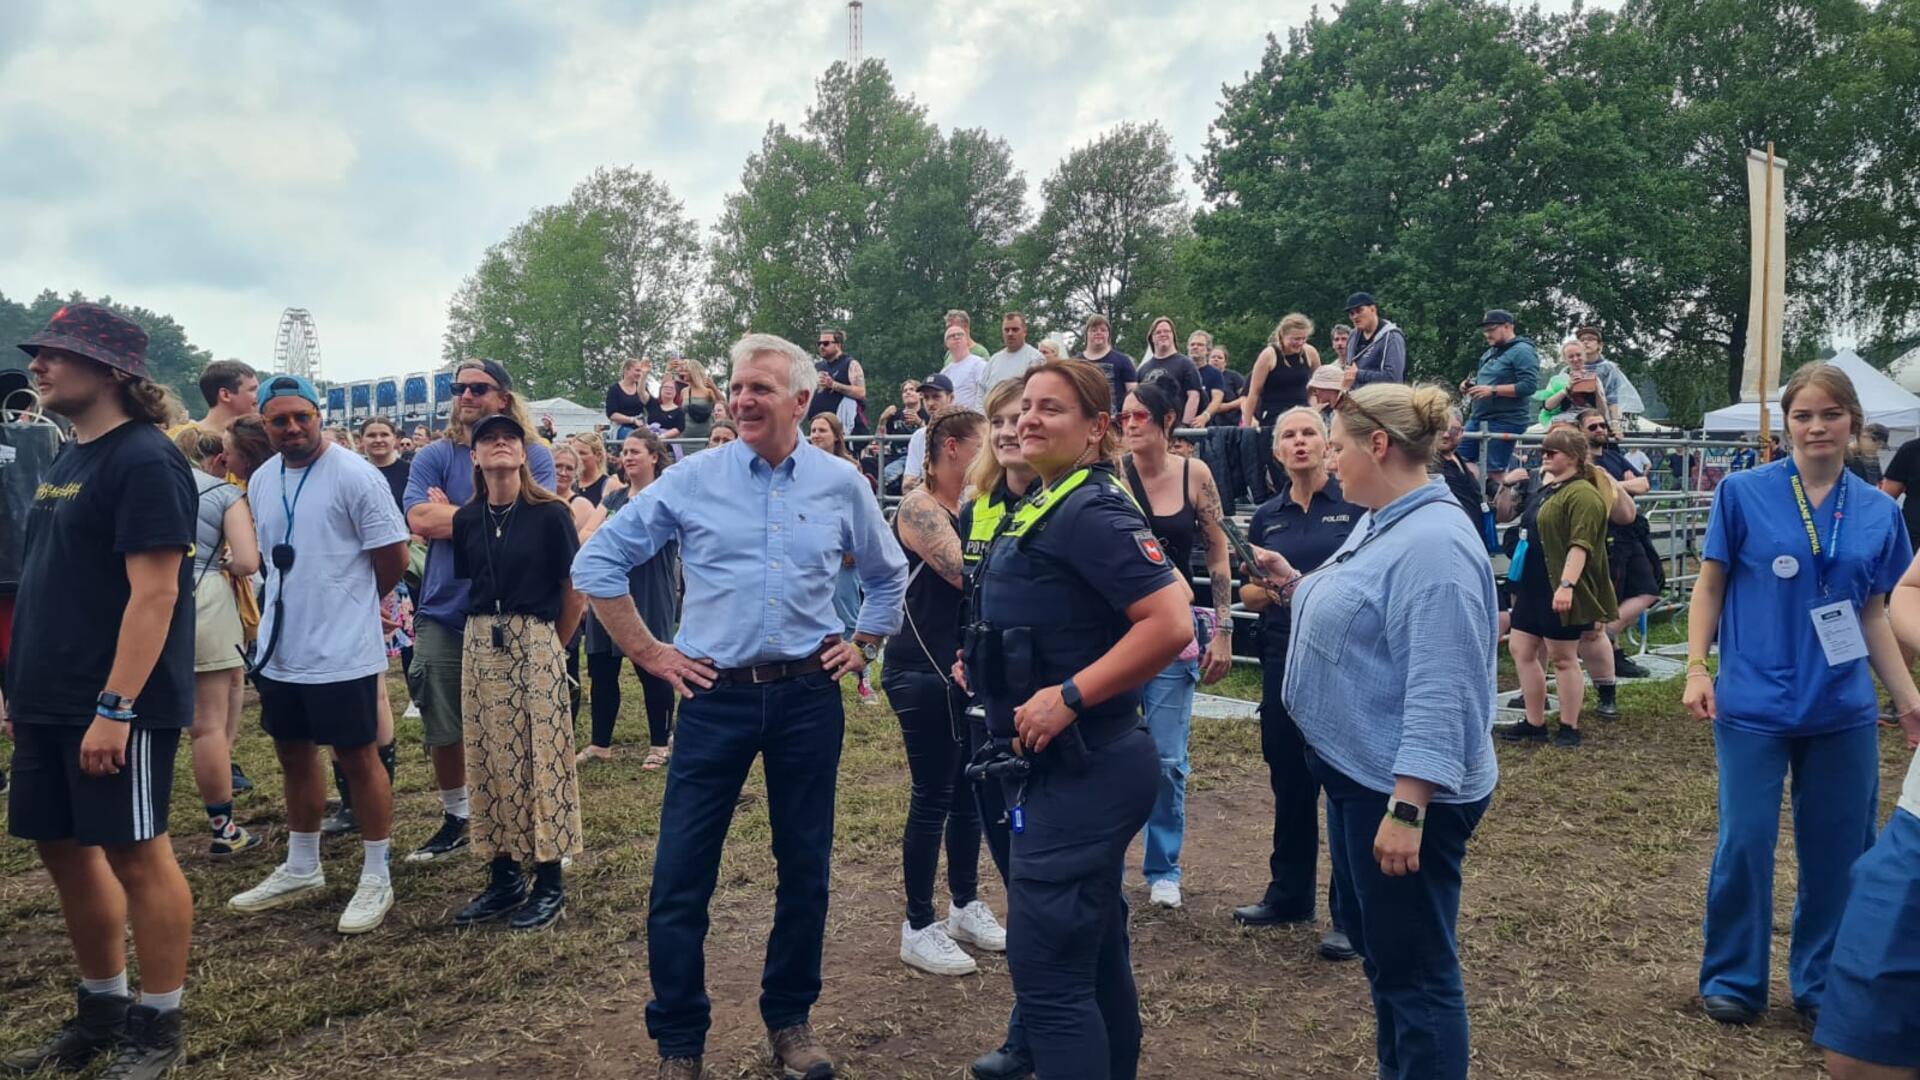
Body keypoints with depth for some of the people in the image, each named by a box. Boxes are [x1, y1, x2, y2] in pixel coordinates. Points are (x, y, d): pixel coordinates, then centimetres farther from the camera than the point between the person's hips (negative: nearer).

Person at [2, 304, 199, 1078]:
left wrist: (115, 707, -23)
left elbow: (155, 592, -20)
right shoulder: (67, 458, 14)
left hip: (117, 705, -9)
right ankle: (100, 1012, 29)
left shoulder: (144, 461, -14)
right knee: (64, 851, 14)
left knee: (136, 854, 1)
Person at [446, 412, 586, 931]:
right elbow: (468, 585, 16)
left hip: (535, 645, -4)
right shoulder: (467, 519, 6)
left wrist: (554, 645, 6)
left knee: (541, 758, -1)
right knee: (489, 759, 8)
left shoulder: (550, 513, -6)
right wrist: (491, 630, 11)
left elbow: (576, 588, -1)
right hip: (481, 646, 4)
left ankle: (549, 882, 9)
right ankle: (503, 876, 19)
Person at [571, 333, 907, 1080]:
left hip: (809, 697, 2)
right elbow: (597, 562, 2)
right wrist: (648, 652, 0)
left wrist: (861, 646, 9)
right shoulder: (691, 479, -2)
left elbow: (888, 575, 19)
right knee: (681, 876, 1)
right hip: (716, 698, -1)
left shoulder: (841, 484, 3)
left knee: (805, 870, 11)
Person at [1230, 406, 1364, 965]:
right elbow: (1247, 591, 13)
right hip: (1284, 659, 5)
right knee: (1289, 781, 13)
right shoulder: (1267, 517, 10)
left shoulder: (1356, 505, -3)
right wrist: (1269, 591, -9)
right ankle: (1289, 893, 29)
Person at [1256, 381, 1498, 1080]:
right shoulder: (1379, 524, 9)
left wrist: (1406, 810, -29)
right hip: (1357, 773, 11)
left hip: (1400, 788, -11)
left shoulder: (1434, 544, -23)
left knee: (1413, 967, 3)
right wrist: (1293, 584, 10)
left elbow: (1439, 694, -28)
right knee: (1371, 939, 23)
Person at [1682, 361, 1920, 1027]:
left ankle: (1822, 983, 29)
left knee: (1837, 849, 10)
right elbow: (1710, 586, 0)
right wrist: (1696, 667, -9)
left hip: (1843, 712, 3)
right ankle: (1732, 980, 19)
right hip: (1755, 705, -3)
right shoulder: (1744, 492, -4)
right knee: (1746, 843, 1)